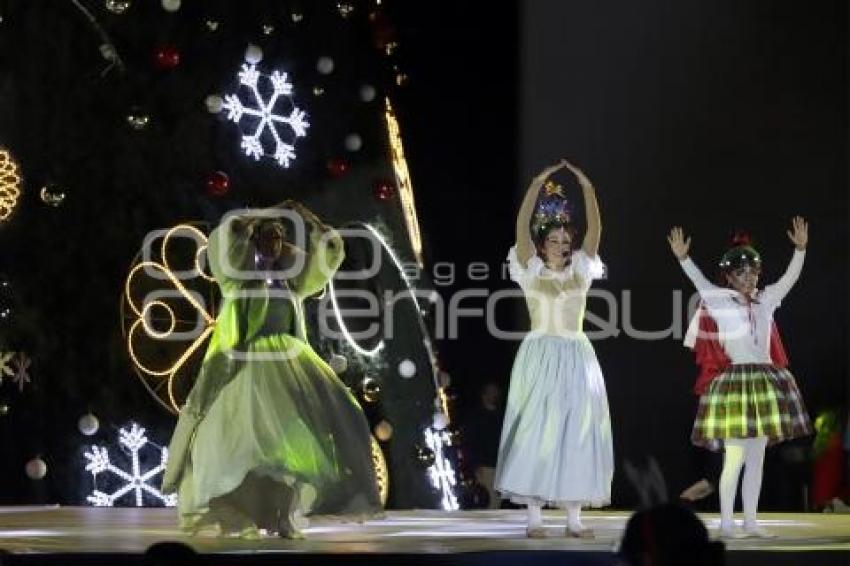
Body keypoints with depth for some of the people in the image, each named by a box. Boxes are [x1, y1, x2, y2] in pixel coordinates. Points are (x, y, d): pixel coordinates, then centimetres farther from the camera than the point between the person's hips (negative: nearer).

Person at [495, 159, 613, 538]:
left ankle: (573, 517, 3)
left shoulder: (580, 271, 11)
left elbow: (595, 230, 2)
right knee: (536, 432, -6)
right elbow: (522, 228, -7)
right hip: (540, 357, -3)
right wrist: (536, 186, -12)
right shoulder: (531, 272, 4)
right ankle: (534, 517, -5)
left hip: (577, 358, 3)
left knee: (576, 433, 1)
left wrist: (587, 189, -5)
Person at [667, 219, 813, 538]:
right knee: (734, 458, -8)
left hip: (765, 384, 5)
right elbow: (701, 284, -18)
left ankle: (750, 522, 13)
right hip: (733, 383, -5)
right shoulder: (720, 302, -3)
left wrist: (800, 249, -9)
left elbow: (789, 279, 3)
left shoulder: (765, 301, 9)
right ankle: (726, 522, -1)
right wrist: (683, 259, -32)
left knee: (756, 459, 8)